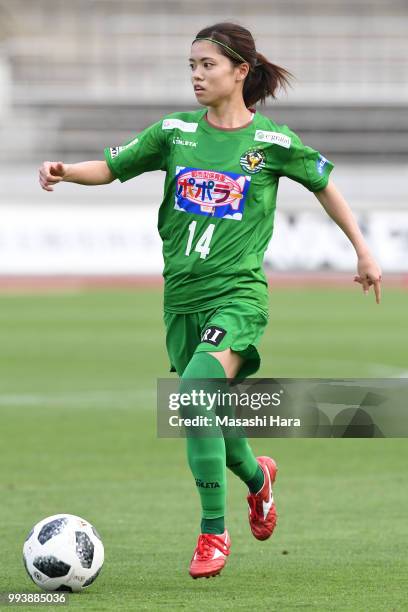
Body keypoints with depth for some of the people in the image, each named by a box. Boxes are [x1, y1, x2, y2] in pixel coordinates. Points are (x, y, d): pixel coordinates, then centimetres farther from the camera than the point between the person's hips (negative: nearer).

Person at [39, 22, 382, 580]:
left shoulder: (272, 141, -2)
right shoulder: (175, 132, 6)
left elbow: (324, 185, 12)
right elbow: (111, 167, 8)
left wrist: (363, 251, 15)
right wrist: (65, 172, -13)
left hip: (238, 293, -5)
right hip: (183, 297, 5)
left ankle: (213, 533, -17)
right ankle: (256, 476, 47)